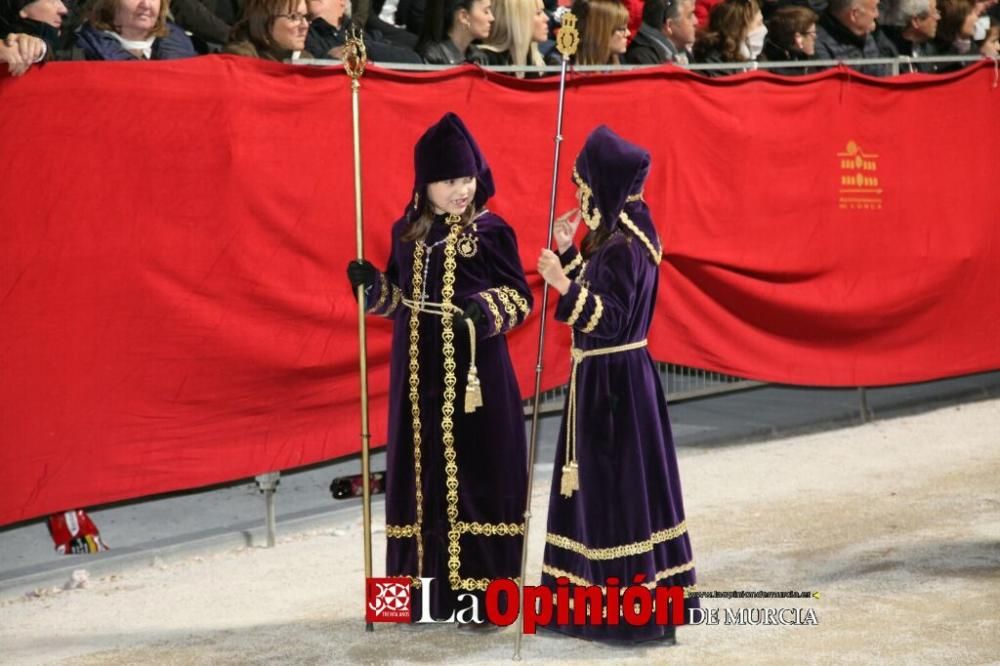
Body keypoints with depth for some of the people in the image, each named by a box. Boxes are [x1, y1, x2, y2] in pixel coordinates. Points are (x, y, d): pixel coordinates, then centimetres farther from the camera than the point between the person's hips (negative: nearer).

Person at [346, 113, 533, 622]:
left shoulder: (490, 232, -5)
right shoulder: (407, 232, 8)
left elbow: (519, 297, -4)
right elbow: (397, 298, 15)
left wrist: (487, 311, -22)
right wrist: (371, 285, -5)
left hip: (474, 373, -4)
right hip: (418, 374, 4)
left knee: (476, 476, -3)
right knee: (421, 473, 7)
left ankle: (481, 591, 4)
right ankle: (427, 586, 15)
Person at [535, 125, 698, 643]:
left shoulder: (623, 247, -20)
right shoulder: (613, 235, 9)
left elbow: (608, 319, -23)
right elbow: (591, 293, 16)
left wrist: (563, 284, -31)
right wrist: (568, 251, 8)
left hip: (614, 378, -10)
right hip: (601, 373, 10)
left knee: (617, 483, -4)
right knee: (599, 480, 15)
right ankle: (598, 589, 24)